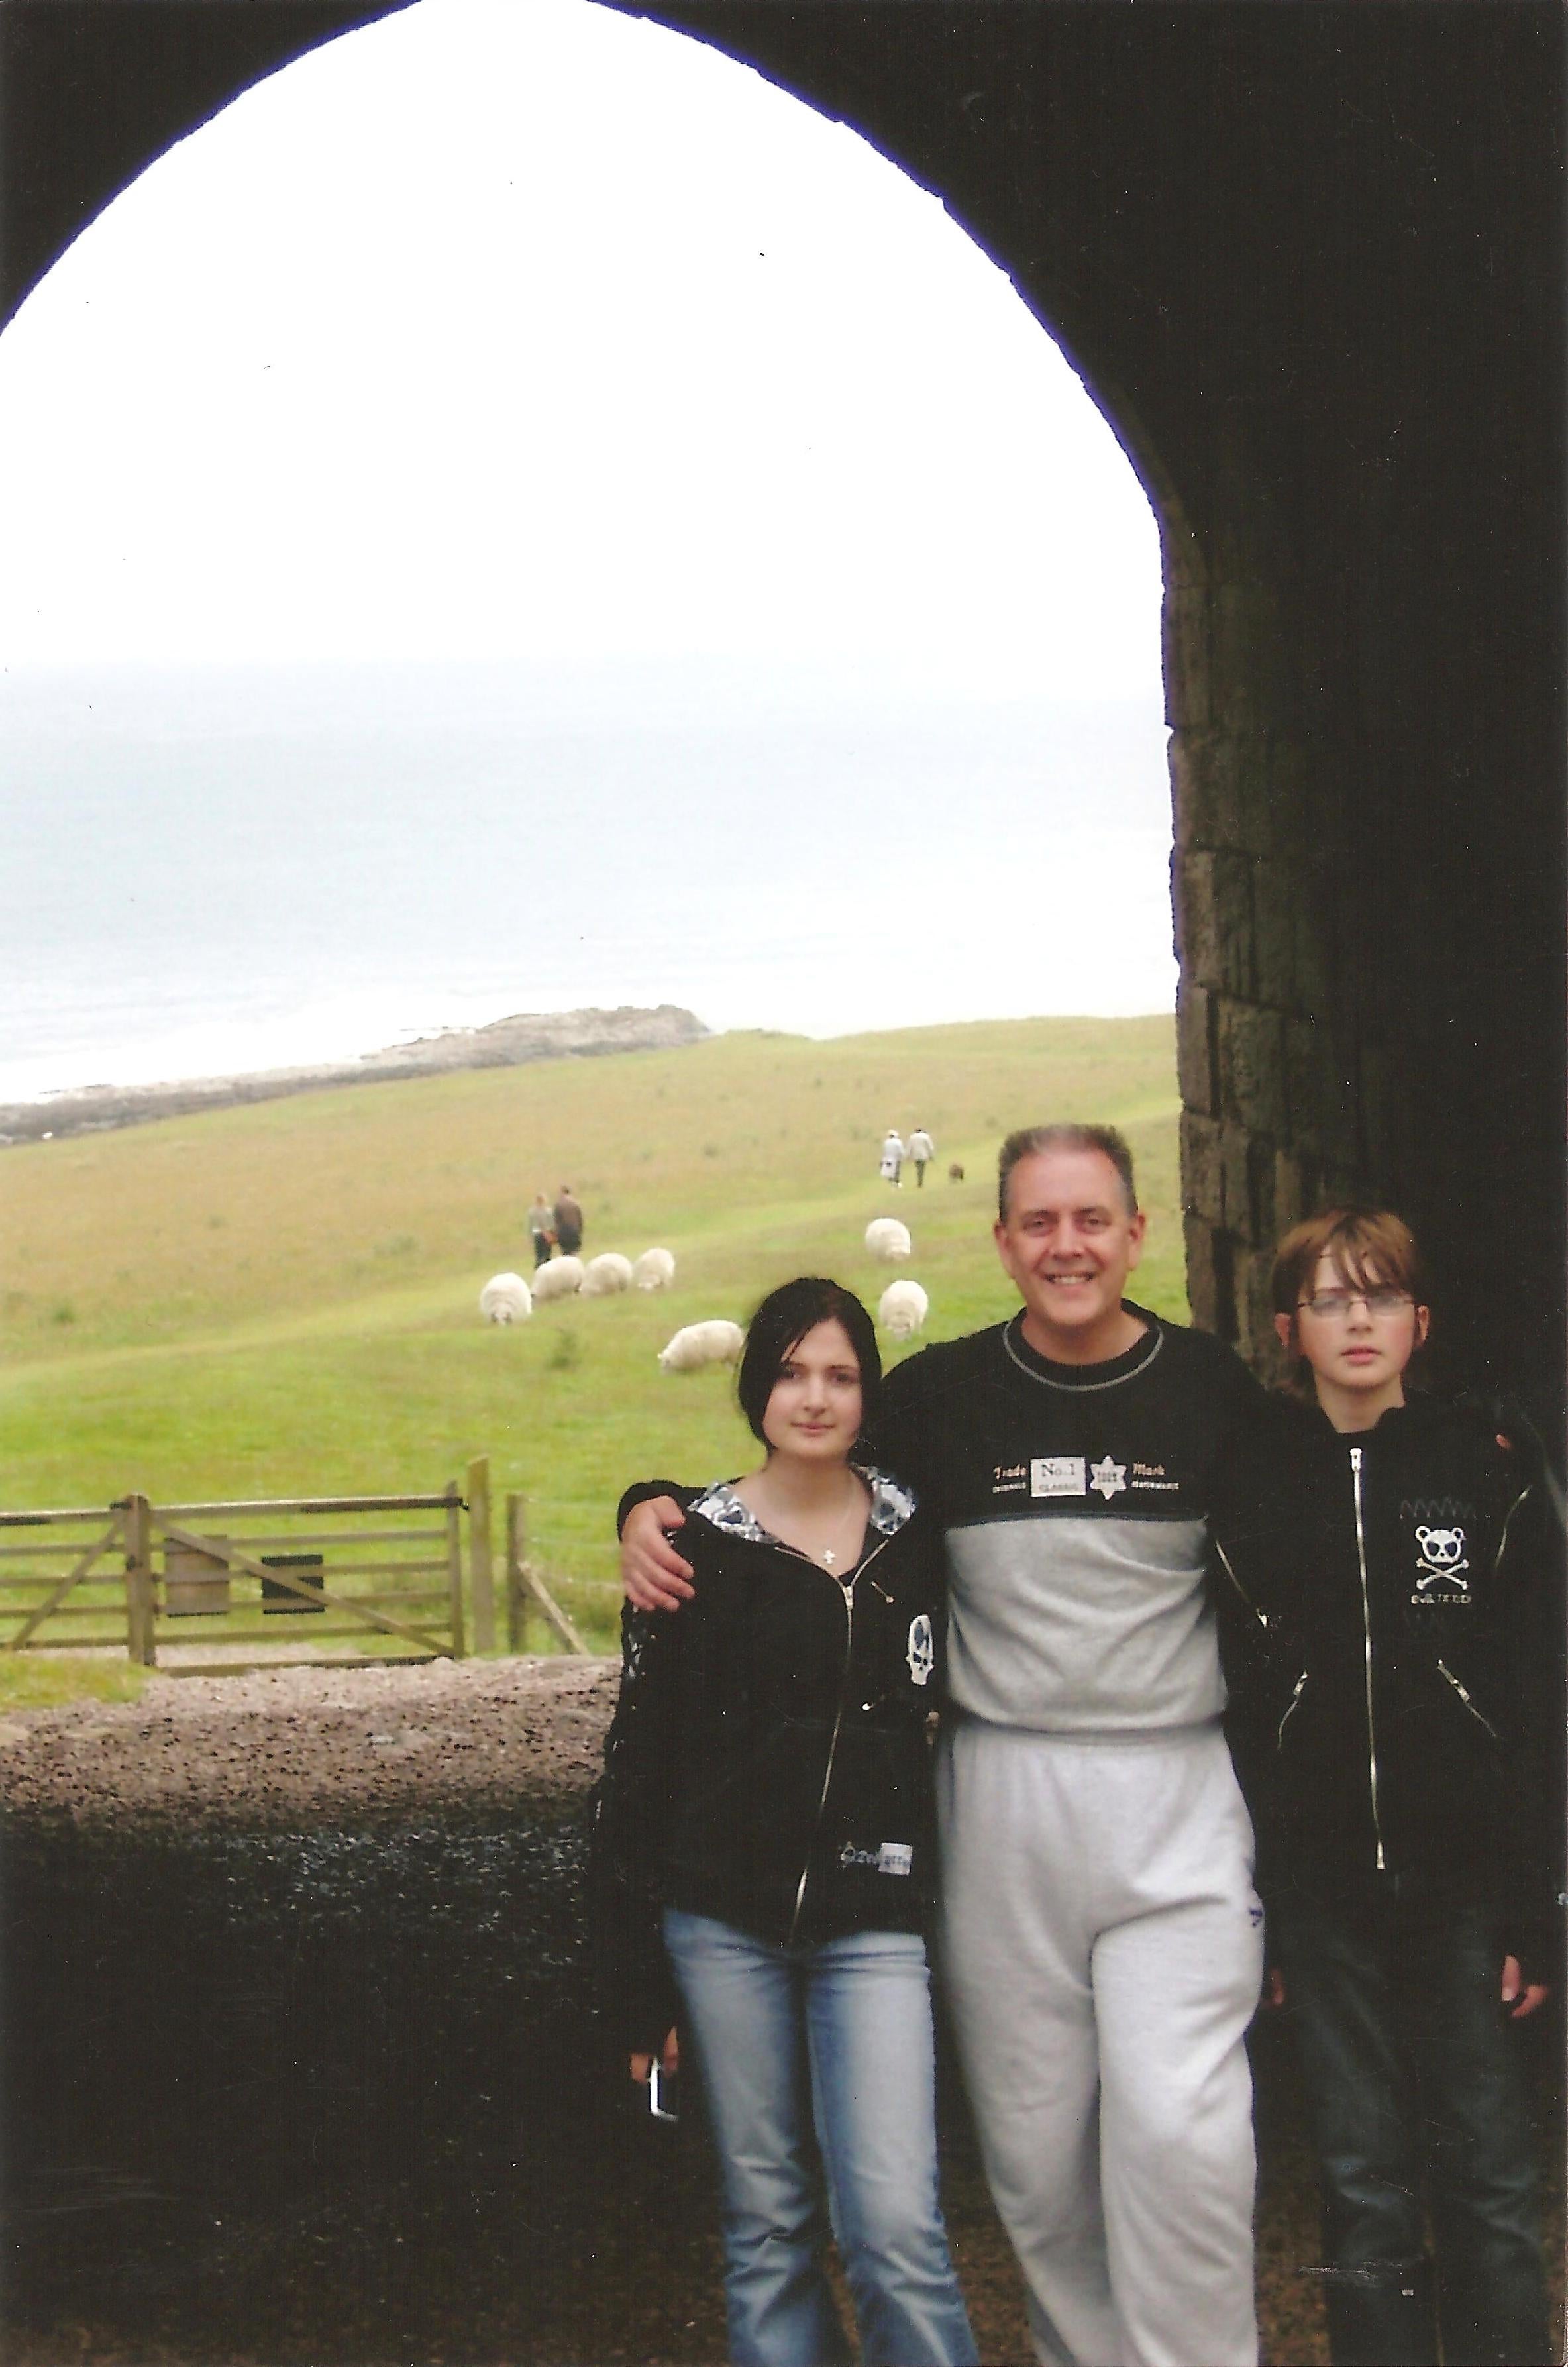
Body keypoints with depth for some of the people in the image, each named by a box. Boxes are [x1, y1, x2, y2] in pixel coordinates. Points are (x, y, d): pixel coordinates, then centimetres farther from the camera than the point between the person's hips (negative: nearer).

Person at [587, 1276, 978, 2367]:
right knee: (765, 2215, 7)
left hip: (875, 1921, 0)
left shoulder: (918, 1532, 5)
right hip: (725, 1921, 0)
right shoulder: (696, 1542, 1)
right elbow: (640, 1757, 3)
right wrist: (635, 1975, 1)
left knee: (894, 2223, -11)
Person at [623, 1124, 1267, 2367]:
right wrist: (656, 1503, -3)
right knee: (1035, 2136, 5)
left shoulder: (1215, 1388, 2)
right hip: (1004, 1798, 1)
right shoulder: (942, 1394, 2)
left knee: (1181, 2123, -13)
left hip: (1176, 1797, -1)